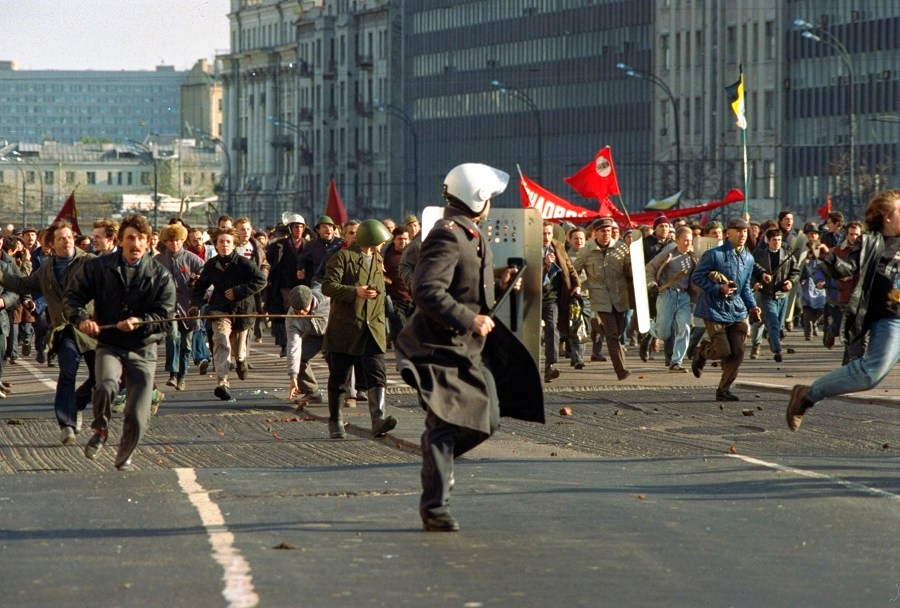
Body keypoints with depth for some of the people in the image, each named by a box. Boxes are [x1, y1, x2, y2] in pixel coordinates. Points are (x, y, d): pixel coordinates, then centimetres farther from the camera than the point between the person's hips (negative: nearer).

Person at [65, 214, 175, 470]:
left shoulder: (160, 276, 0)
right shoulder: (98, 267, 1)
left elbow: (164, 315, -3)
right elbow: (73, 294, 5)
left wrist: (139, 321, -22)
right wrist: (81, 318, -15)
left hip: (143, 350, 1)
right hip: (109, 345, -1)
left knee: (138, 418, -3)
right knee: (106, 386, -34)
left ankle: (124, 457, 29)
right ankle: (100, 430, -3)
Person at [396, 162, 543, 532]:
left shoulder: (472, 236, 15)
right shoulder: (447, 237, -18)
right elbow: (427, 291, -28)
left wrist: (497, 283, 14)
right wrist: (468, 319, -29)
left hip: (471, 349, 10)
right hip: (444, 349, -10)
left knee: (486, 420, 9)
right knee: (445, 428, -6)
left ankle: (436, 462, 31)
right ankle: (434, 510, 1)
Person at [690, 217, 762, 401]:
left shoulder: (748, 259, 9)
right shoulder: (714, 255, -10)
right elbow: (696, 277, -8)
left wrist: (752, 306, 5)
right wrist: (719, 289, -18)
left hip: (737, 311, 6)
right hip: (715, 310, -6)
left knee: (737, 353, 0)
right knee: (723, 351, -9)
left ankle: (724, 390, 12)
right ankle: (702, 350, 24)